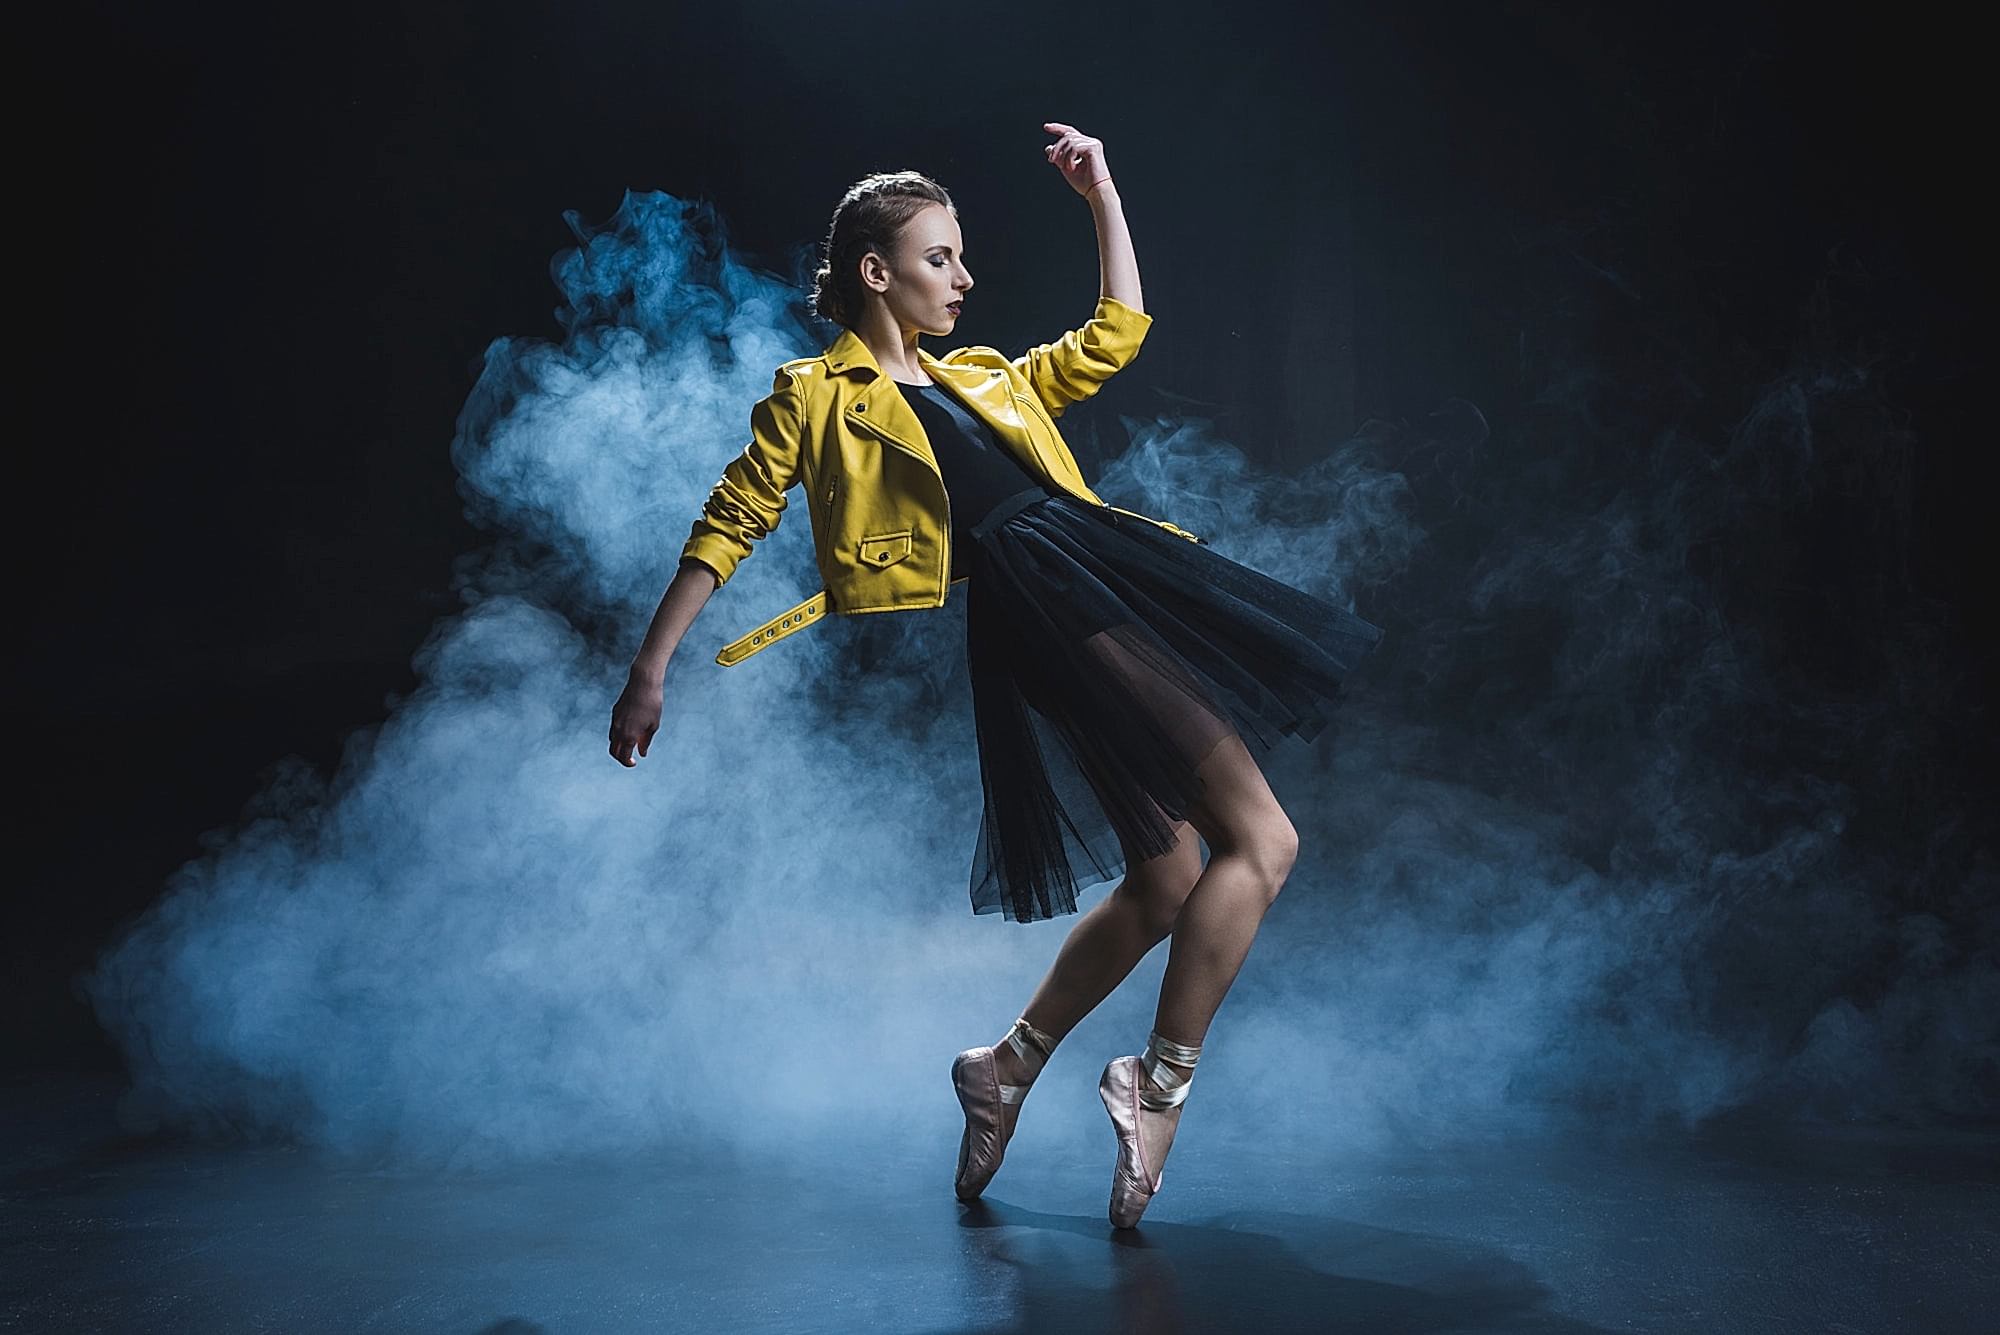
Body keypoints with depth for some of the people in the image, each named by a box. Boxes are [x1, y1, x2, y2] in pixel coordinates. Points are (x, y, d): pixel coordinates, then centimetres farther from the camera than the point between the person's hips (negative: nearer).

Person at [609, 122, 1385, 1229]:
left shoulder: (985, 380, 27)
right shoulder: (813, 397, 8)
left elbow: (1117, 334, 33)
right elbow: (726, 526, 6)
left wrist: (1102, 194, 31)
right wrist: (650, 669, 1)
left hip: (1106, 575, 8)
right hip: (1032, 605, -8)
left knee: (1168, 879, 9)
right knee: (1261, 837, -15)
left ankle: (1008, 1068, 24)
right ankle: (1159, 1081, -5)